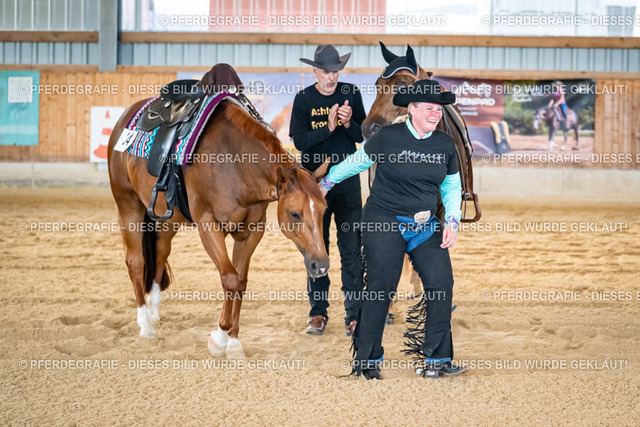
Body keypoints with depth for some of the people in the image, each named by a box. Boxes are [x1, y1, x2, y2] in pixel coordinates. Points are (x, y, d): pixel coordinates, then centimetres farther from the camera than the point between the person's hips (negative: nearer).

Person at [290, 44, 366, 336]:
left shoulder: (351, 94, 2)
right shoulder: (304, 99, -2)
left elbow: (363, 135, 3)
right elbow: (299, 141, -10)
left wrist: (349, 122, -16)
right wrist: (328, 128, -21)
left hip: (347, 179, 0)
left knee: (351, 248, -1)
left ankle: (354, 314, 1)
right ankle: (318, 312, 13)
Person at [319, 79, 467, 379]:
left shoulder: (445, 145, 4)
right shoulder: (389, 137, -8)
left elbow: (452, 187, 14)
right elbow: (357, 162, 7)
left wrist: (452, 222, 1)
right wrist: (327, 182, 19)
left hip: (425, 227, 4)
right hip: (384, 222, -4)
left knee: (441, 283, -6)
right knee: (381, 286, -7)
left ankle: (436, 361, 1)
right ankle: (367, 360, 6)